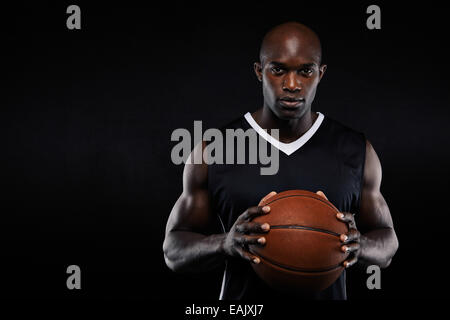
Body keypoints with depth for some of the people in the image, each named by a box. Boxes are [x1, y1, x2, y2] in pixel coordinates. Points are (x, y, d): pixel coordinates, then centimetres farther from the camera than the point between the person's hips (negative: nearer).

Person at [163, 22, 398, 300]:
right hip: (243, 297, -1)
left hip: (327, 293, 1)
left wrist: (359, 244, -17)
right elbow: (174, 250, -4)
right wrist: (227, 243, -23)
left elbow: (387, 244, 5)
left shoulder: (356, 151, -3)